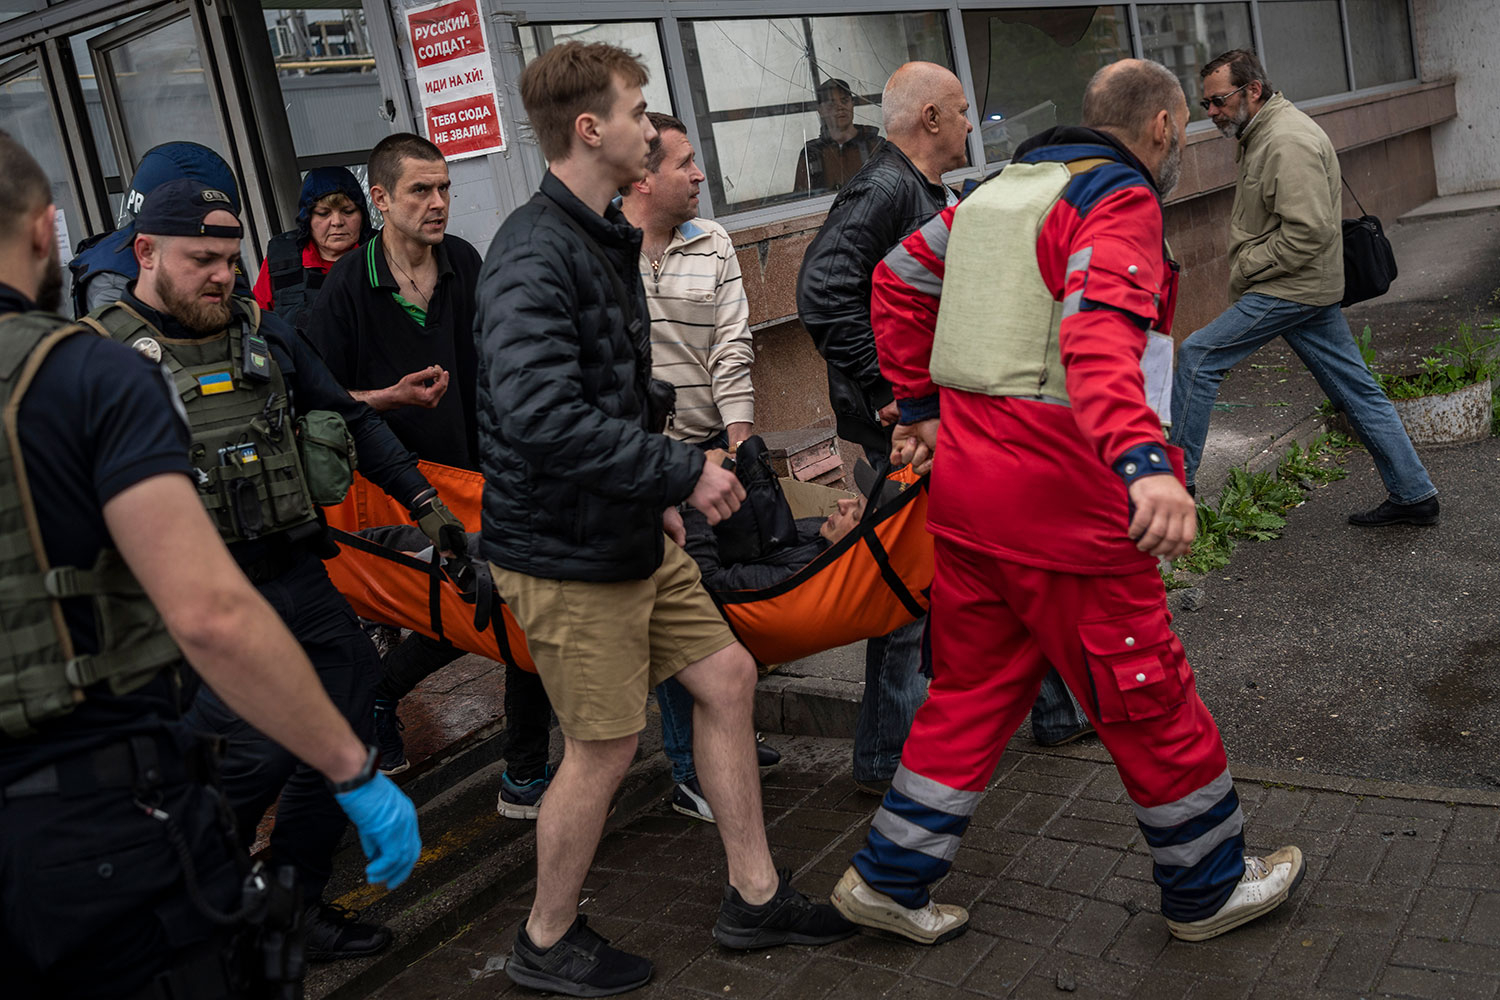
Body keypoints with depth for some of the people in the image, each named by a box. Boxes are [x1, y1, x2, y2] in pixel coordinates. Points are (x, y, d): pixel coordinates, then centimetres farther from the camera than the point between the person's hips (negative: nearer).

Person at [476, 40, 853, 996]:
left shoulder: (603, 238, 12)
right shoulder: (534, 255, -21)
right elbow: (538, 415, -33)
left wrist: (655, 493, 17)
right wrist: (683, 470, -25)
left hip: (628, 535, 10)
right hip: (566, 554, -10)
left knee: (727, 676, 13)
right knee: (604, 746, 2)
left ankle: (756, 897, 28)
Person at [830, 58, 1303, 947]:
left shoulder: (1001, 191, 15)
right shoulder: (1122, 203, -11)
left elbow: (900, 277, 22)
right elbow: (1100, 334, -30)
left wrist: (921, 406, 24)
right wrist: (1143, 460, -43)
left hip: (965, 474, 8)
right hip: (1057, 496, -8)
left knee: (974, 689, 19)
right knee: (1149, 700, 9)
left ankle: (891, 880, 25)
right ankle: (1210, 887, 28)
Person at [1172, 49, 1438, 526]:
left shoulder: (1288, 142, -19)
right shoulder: (1261, 133, 15)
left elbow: (1307, 232, -25)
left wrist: (1245, 269, -16)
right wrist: (1246, 268, 11)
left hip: (1291, 289, -10)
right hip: (1307, 288, 10)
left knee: (1197, 355, -7)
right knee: (1355, 388, 11)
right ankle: (1413, 495, 16)